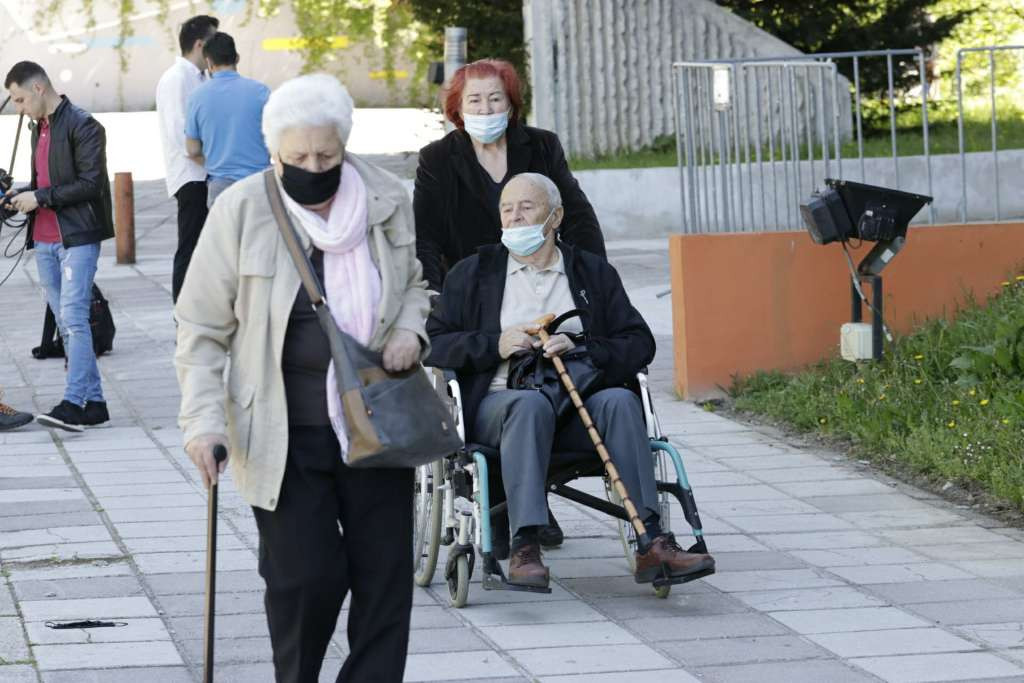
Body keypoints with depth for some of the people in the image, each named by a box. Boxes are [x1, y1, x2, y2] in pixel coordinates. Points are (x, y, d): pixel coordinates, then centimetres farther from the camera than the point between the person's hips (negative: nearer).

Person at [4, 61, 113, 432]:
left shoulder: (82, 125, -10)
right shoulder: (40, 127, 18)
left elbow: (91, 183, -16)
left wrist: (40, 198, -15)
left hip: (77, 237, -9)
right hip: (45, 240, 9)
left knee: (73, 317, -16)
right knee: (66, 322, 7)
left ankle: (74, 404, -22)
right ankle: (93, 402, 10)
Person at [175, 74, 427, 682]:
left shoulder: (387, 200, -1)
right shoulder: (241, 211, -10)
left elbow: (415, 281, 19)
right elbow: (202, 328, -3)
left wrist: (410, 330, -2)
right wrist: (203, 418, -13)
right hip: (284, 435, -3)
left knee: (385, 573, 3)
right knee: (307, 575, -5)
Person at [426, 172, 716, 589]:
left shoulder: (593, 273, 18)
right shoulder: (474, 273, 17)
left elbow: (639, 345, 9)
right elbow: (433, 343, 9)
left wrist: (579, 348, -9)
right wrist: (494, 345, -7)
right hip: (499, 403, -1)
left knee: (620, 400, -31)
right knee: (530, 404, -37)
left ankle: (650, 542, -39)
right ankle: (524, 547, -46)